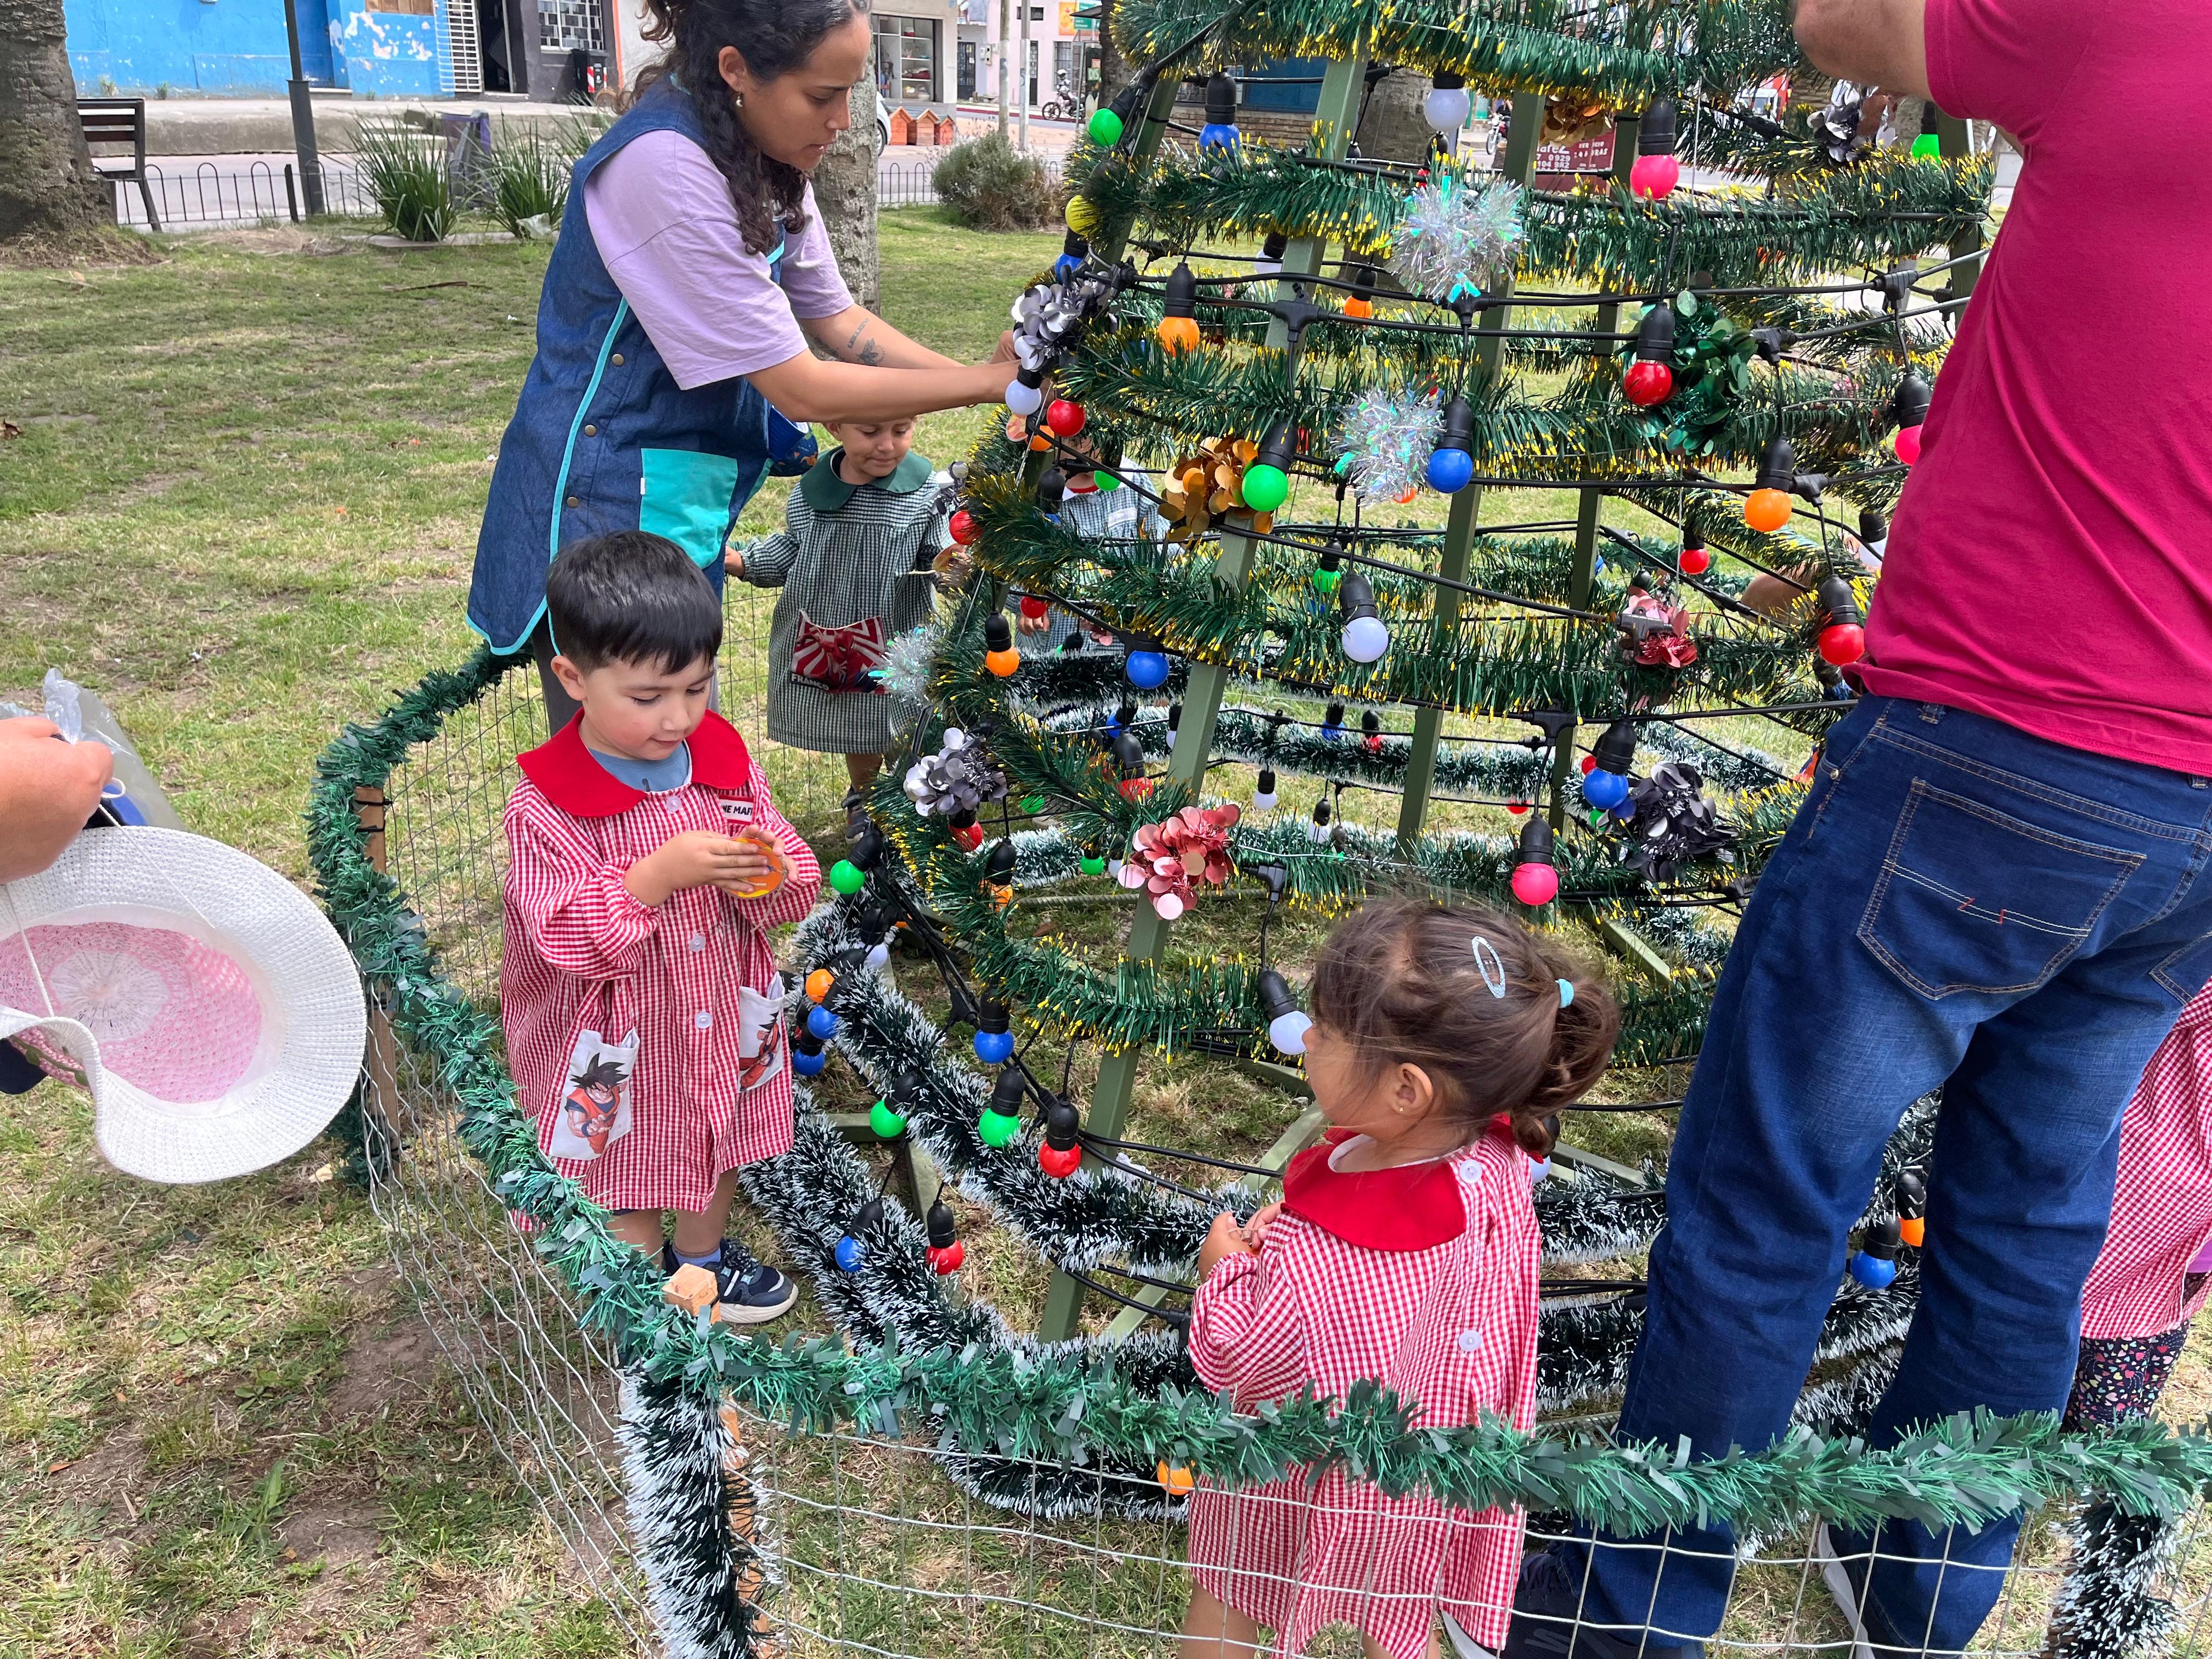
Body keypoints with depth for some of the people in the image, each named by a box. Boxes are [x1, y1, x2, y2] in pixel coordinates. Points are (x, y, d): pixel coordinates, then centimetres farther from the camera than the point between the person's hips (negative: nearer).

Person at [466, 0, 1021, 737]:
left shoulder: (765, 157, 2)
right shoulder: (665, 167, -25)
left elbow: (834, 318, 7)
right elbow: (804, 391, -23)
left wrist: (1000, 373, -4)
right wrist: (989, 382, -17)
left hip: (682, 505, 9)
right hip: (601, 511, -9)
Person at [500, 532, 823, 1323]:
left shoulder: (725, 761, -8)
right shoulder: (546, 805, -22)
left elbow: (794, 892, -3)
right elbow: (565, 938, -25)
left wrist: (772, 875, -27)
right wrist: (659, 874, -37)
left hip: (721, 1017, 5)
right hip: (617, 1048, -5)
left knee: (719, 1142, 27)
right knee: (627, 1181, 16)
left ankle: (701, 1255, 56)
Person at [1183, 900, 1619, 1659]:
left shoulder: (1316, 1263, -45)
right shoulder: (1491, 1160, -23)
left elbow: (1236, 1357, -27)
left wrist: (1227, 1264, -10)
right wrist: (1291, 1219, -12)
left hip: (1313, 1477, -6)